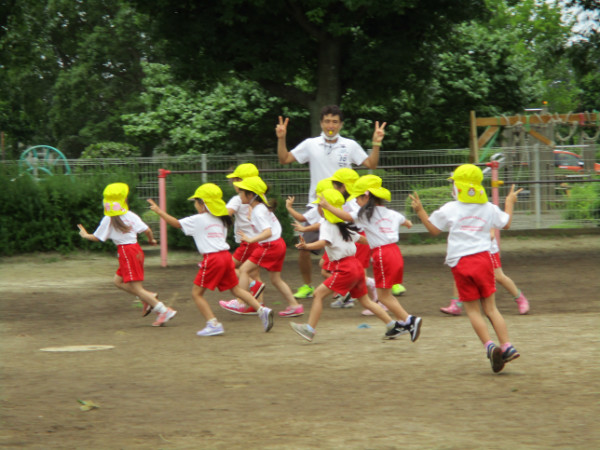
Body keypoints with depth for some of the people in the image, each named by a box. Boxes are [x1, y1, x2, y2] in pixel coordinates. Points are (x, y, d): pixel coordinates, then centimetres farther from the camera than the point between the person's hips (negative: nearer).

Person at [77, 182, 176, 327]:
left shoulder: (108, 220, -9)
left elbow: (97, 238, 0)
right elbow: (147, 230, -2)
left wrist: (85, 235, 20)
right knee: (118, 281, 21)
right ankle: (149, 298, 12)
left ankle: (165, 311, -8)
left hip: (126, 251, -7)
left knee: (136, 288, -3)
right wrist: (151, 240, 20)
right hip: (136, 249, 7)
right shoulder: (131, 215, 2)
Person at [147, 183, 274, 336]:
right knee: (236, 289, 15)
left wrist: (158, 210, 8)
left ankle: (214, 324, -8)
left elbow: (176, 223, -1)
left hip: (212, 259, -7)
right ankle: (262, 310, 0)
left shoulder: (198, 220, -4)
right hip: (225, 255, 7)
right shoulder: (220, 220, 16)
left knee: (197, 293, 2)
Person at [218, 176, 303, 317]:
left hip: (270, 246, -10)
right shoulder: (262, 206, 10)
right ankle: (294, 305, 14)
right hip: (278, 244, 10)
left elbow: (268, 232, -31)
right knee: (276, 279, 16)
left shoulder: (258, 212, -18)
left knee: (244, 269, -5)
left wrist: (251, 239, -40)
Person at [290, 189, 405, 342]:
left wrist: (307, 246, -45)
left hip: (344, 268, -9)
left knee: (318, 293, -5)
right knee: (365, 300, 16)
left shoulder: (327, 226, -9)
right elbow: (360, 238, 29)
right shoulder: (343, 225, 16)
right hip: (356, 265, 9)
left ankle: (309, 329, -9)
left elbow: (324, 242, -29)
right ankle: (393, 326, 14)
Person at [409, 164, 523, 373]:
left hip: (461, 263, -3)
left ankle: (489, 346, -15)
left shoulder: (450, 210, -4)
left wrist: (419, 211, 16)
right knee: (490, 308, 10)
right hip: (483, 259, 3)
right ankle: (506, 346, -2)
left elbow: (433, 229, 7)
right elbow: (506, 224, 24)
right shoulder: (489, 209, 6)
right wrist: (510, 203, 39)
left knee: (473, 310, 3)